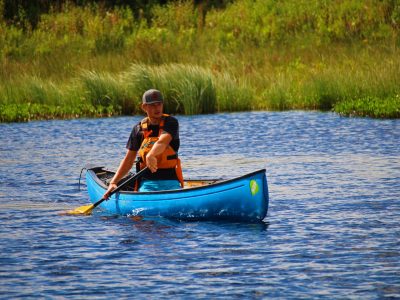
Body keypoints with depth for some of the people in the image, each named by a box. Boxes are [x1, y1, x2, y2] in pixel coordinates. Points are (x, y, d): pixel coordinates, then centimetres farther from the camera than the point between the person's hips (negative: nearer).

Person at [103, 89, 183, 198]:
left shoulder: (171, 122, 0)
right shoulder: (139, 129, 10)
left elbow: (163, 141, -23)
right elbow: (128, 160, 13)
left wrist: (151, 155, -44)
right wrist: (113, 182, 3)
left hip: (170, 182, -2)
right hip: (147, 182, 2)